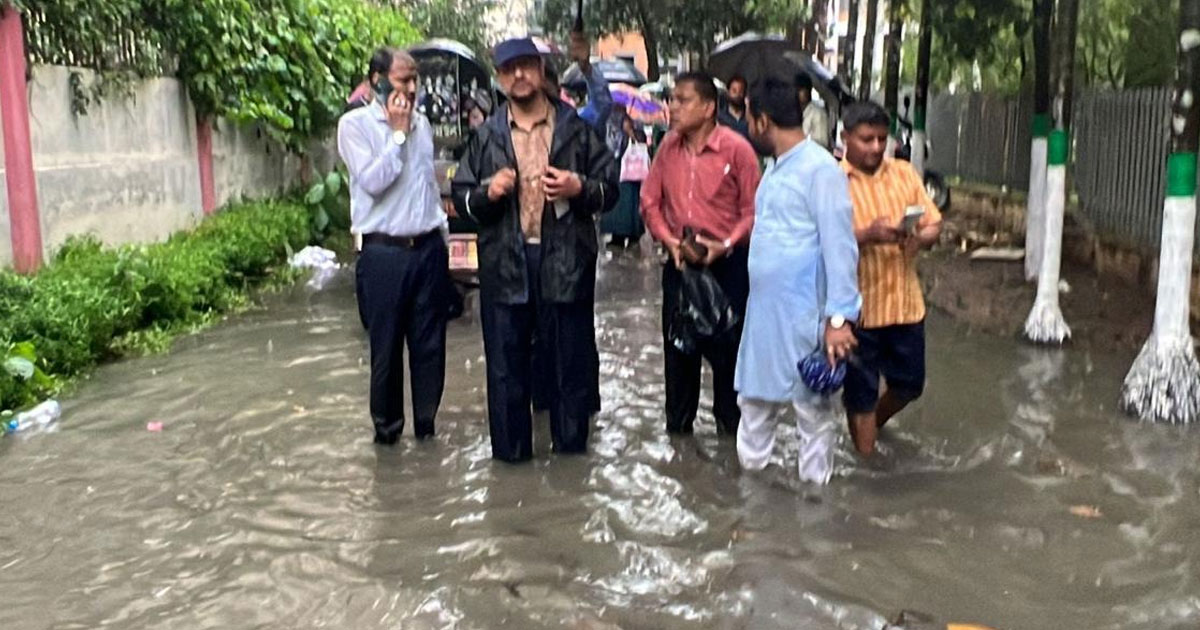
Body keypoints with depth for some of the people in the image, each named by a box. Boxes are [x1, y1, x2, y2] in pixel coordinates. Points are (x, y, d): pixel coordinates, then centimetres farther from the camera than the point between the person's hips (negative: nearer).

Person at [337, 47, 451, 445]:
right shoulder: (355, 124, -6)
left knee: (429, 343, 10)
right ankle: (386, 426, 22)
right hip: (384, 252, -4)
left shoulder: (421, 123, 11)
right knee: (386, 345, 6)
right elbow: (372, 182, -18)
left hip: (429, 248, 5)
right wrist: (398, 133, -12)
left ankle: (426, 421, 24)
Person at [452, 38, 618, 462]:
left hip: (566, 259, -1)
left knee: (570, 357, 7)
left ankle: (571, 443, 22)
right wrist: (488, 192, -9)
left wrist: (580, 188, -13)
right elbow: (461, 197, 11)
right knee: (506, 360, 6)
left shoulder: (577, 129, 6)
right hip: (504, 261, 1)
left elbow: (610, 188, 7)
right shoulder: (486, 136, 9)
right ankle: (510, 448, 18)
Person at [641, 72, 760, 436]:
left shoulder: (736, 149, -12)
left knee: (727, 347, 4)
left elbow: (752, 210, -10)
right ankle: (678, 426, 27)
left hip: (727, 263, -4)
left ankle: (729, 425, 22)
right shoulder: (669, 146, 2)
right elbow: (650, 201, 7)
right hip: (679, 261, 4)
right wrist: (668, 239, -7)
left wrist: (726, 245, -19)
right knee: (677, 345, 12)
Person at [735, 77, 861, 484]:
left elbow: (839, 246, -19)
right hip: (763, 310, 9)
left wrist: (840, 316, -22)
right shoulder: (776, 168, 13)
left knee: (813, 405, 6)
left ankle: (815, 484, 19)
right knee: (755, 396, 18)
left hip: (804, 314, -9)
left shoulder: (820, 168, -15)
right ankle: (749, 469, 33)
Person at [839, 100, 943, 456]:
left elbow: (933, 224, 6)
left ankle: (872, 425, 45)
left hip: (905, 302, 5)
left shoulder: (905, 173, 7)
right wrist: (868, 235, -30)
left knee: (909, 384, 18)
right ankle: (865, 453, 24)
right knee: (861, 391, 7)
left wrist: (920, 238, -16)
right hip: (858, 305, -5)